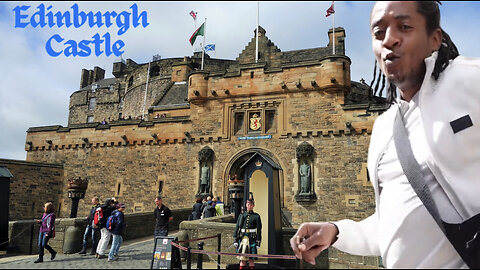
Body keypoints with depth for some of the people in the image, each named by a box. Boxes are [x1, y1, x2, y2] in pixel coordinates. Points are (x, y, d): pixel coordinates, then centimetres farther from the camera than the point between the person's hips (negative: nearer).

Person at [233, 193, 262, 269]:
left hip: (251, 239, -3)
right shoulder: (242, 215, 8)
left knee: (251, 259, 2)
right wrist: (235, 239, 2)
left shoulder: (256, 216, 0)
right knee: (242, 258, 6)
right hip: (242, 238, 3)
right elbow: (237, 227, 8)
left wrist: (258, 242, -6)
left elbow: (259, 230, -1)